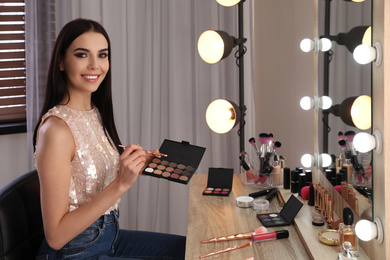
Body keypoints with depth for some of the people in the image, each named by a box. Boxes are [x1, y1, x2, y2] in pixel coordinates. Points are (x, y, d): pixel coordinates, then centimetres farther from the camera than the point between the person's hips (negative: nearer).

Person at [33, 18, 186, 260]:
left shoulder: (96, 113, 2)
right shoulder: (56, 128, -23)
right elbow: (56, 235, -23)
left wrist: (136, 165, -3)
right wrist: (121, 184, -29)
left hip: (109, 235, 8)